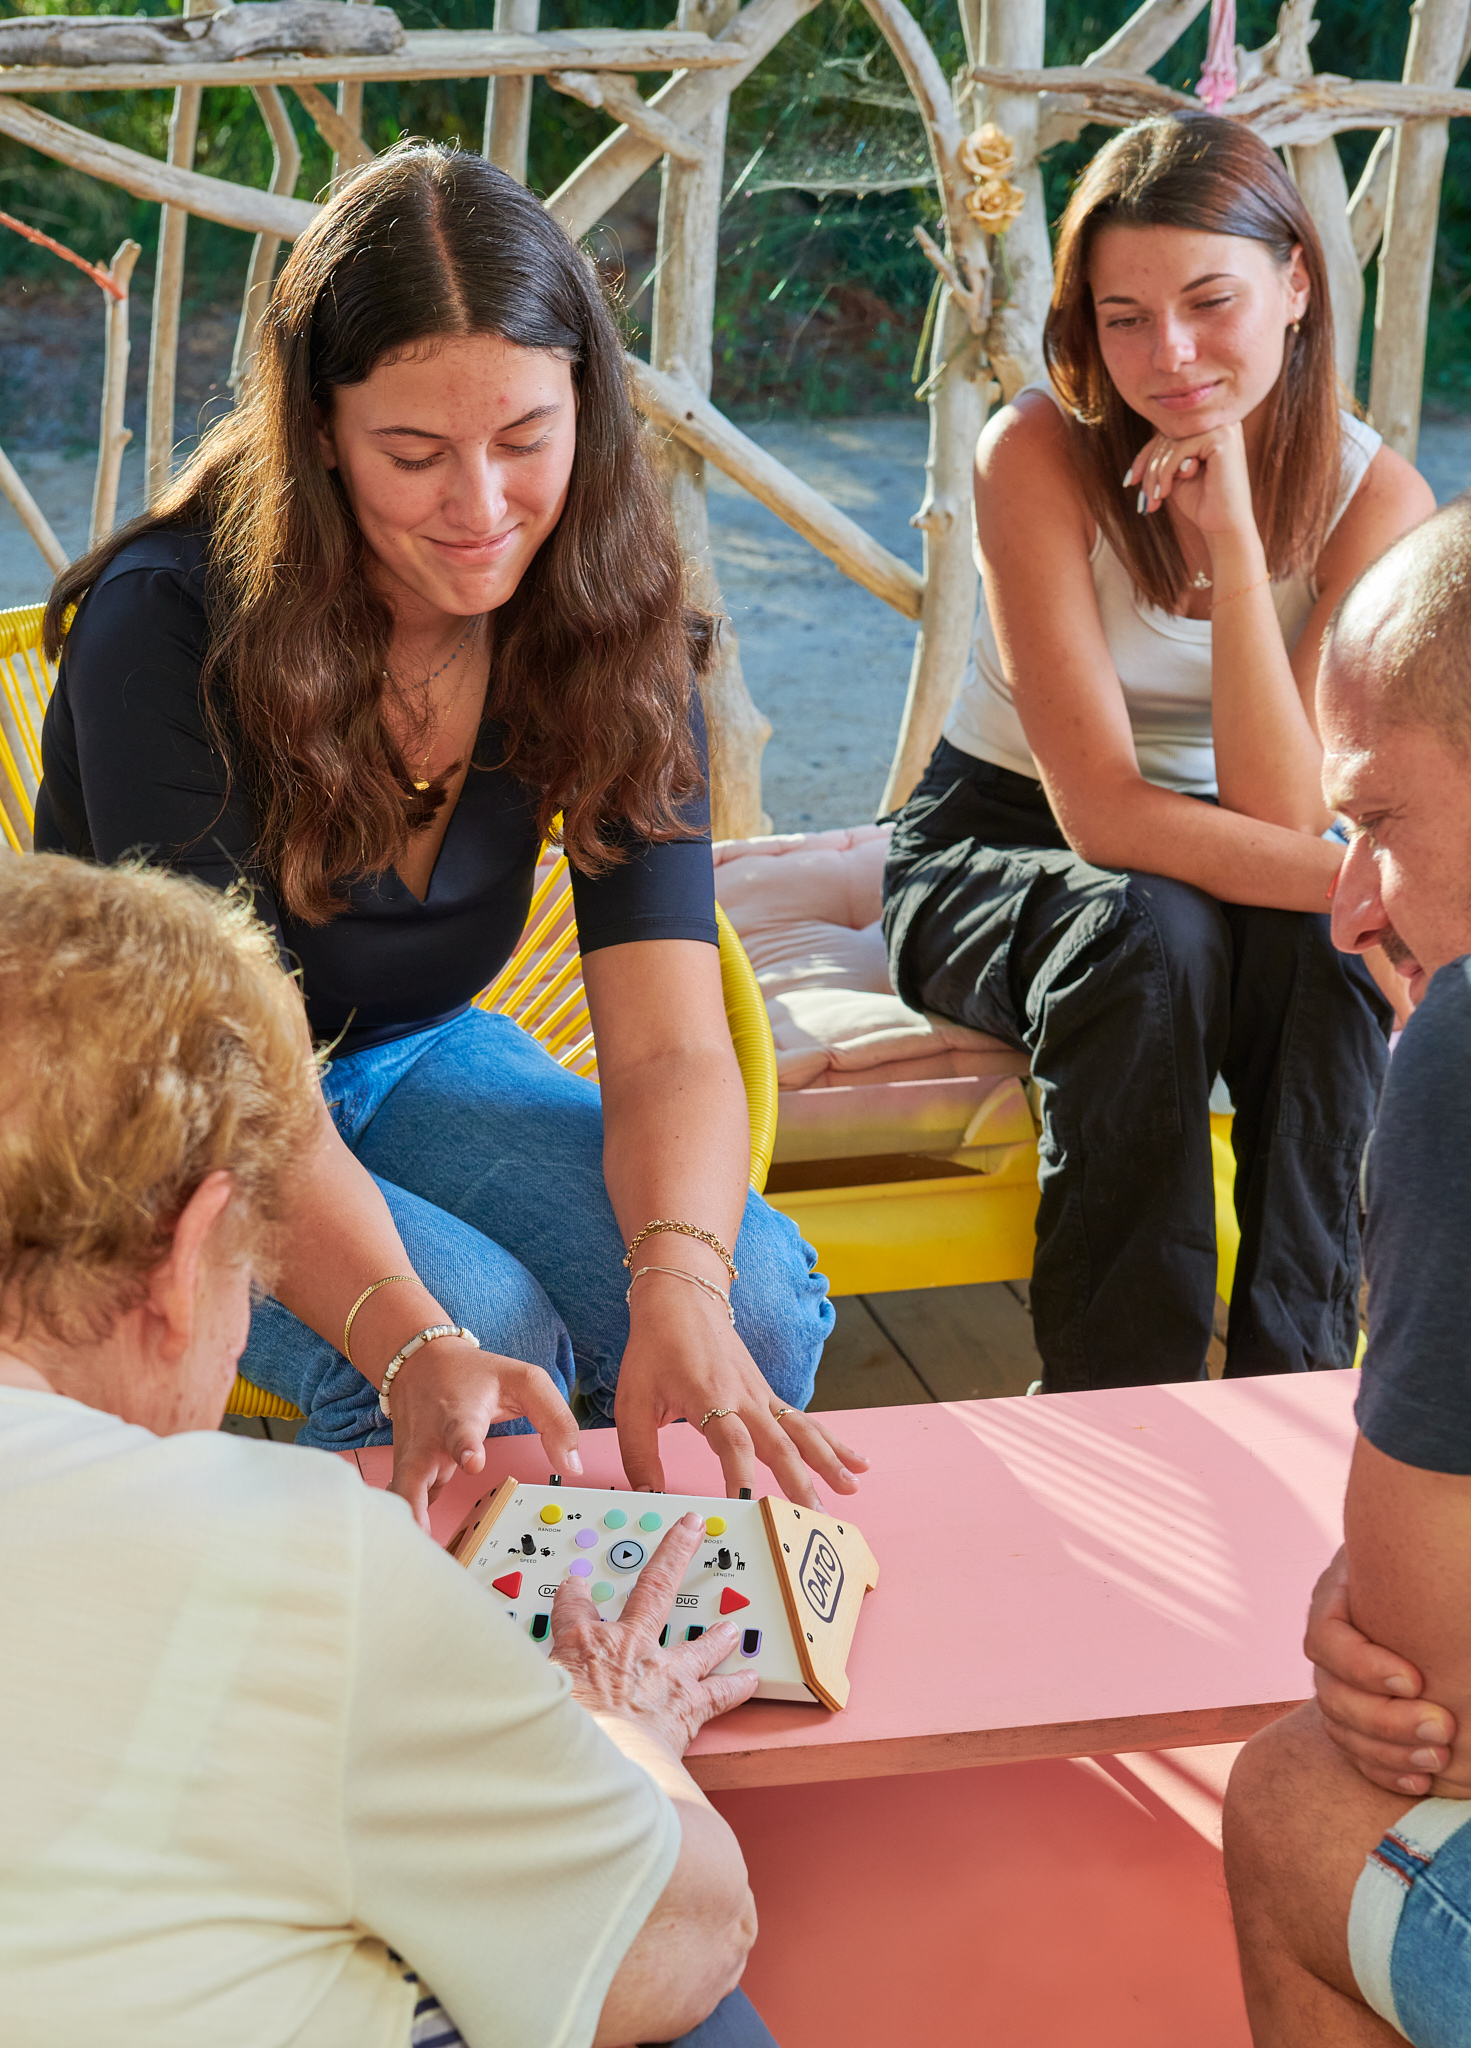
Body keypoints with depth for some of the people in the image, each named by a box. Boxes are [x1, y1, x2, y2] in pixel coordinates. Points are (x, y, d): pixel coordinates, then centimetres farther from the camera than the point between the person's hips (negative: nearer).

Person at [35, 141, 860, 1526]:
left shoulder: (608, 626, -14)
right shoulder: (169, 621, -27)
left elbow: (666, 1039, -22)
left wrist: (681, 1294, -44)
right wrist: (419, 1351, -50)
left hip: (408, 1060, 4)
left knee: (759, 1295, -19)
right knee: (491, 1332, -30)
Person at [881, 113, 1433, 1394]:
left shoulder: (1374, 498, -13)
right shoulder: (1041, 454, -20)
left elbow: (1280, 824, -23)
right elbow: (1103, 813, -26)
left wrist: (1234, 540, -30)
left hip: (1214, 874, 2)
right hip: (995, 848, -2)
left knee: (1334, 952, -30)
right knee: (1149, 932, -34)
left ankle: (1292, 1384, -22)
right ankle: (1114, 1410, -26)